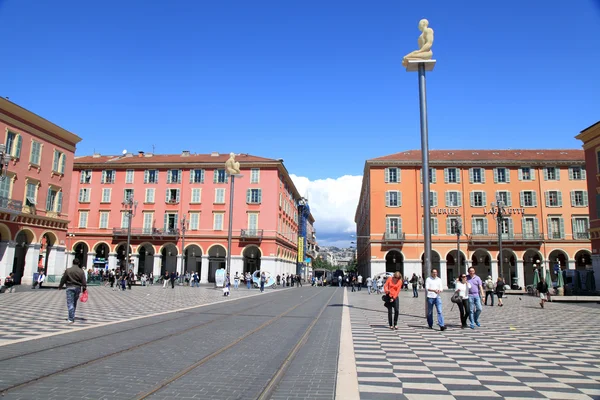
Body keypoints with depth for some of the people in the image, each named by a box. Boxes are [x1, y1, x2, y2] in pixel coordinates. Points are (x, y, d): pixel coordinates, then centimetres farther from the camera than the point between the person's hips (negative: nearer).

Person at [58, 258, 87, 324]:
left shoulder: (68, 270, -5)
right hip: (78, 288, 3)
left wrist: (60, 286, 14)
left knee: (70, 304, -3)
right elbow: (84, 282, -1)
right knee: (74, 303, 17)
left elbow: (63, 279, 0)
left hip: (70, 287, -3)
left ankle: (71, 319, -10)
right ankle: (72, 317, 27)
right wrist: (84, 289, 8)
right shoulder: (81, 271, 0)